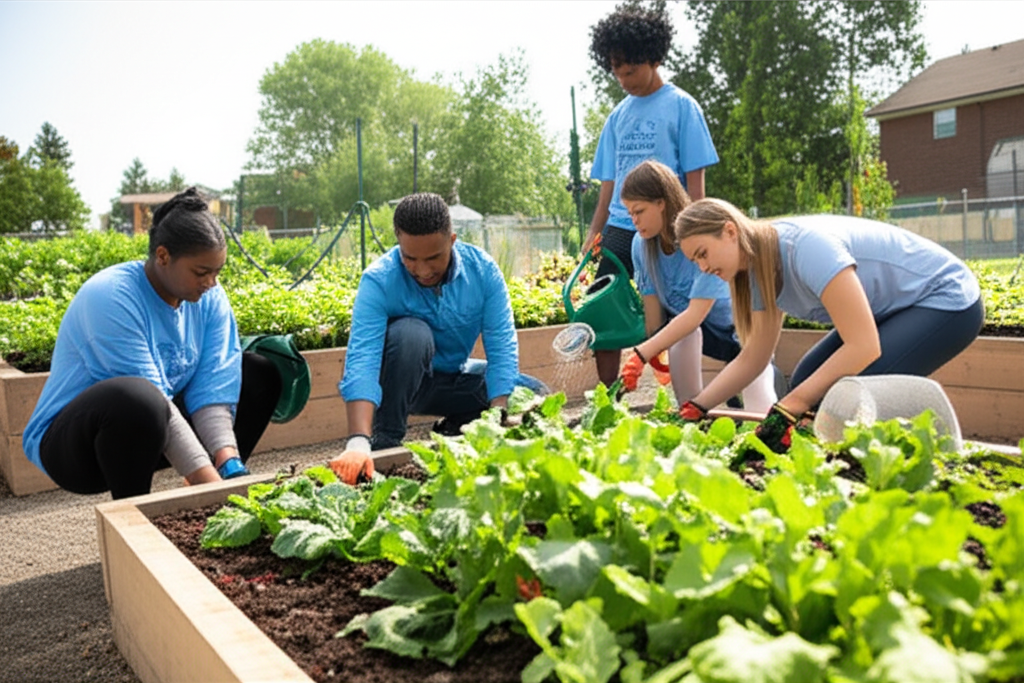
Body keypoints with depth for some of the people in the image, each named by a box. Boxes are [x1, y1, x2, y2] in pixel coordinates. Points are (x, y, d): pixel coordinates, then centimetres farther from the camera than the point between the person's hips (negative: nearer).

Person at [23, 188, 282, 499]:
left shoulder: (209, 299, -5)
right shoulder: (110, 298, -25)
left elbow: (213, 387, -14)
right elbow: (151, 400, -30)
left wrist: (229, 465, -29)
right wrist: (208, 480, -34)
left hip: (152, 434, 7)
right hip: (72, 444, -6)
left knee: (259, 374, -1)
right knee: (134, 396, -39)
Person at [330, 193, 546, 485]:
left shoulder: (482, 269, -18)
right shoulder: (378, 280, -26)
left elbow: (501, 347, -21)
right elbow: (362, 359, -37)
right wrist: (358, 442, -51)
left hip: (456, 380, 3)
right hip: (399, 382, -3)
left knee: (535, 395, -16)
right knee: (411, 332, -35)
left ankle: (456, 431, 7)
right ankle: (384, 442, -18)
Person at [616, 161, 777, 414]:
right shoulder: (641, 243, -15)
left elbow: (696, 313, -37)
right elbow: (652, 306, -14)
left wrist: (641, 353, -45)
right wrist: (654, 353, -25)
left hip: (740, 326, -3)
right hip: (691, 327, 4)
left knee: (764, 416, -20)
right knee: (683, 334, -35)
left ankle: (766, 374, 12)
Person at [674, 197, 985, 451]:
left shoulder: (805, 246, -32)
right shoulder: (761, 271, -4)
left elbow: (863, 347, -35)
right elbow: (752, 358, 2)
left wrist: (789, 408, -35)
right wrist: (696, 407, -7)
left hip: (948, 300, -9)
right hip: (896, 310, 9)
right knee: (807, 383, -4)